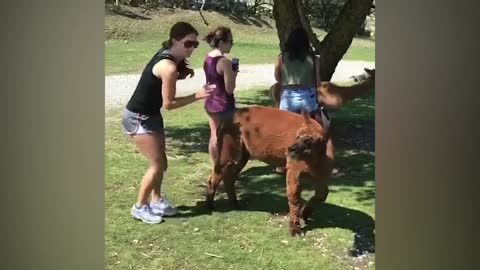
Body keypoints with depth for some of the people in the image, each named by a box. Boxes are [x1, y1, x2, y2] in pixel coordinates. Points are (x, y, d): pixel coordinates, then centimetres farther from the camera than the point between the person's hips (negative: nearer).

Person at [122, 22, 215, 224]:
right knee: (157, 164, -3)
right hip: (138, 118, -9)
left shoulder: (168, 55, 0)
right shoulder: (169, 66, -27)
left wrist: (182, 74, -2)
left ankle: (156, 201, 29)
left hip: (150, 115, 9)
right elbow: (168, 104, -23)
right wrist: (197, 95, -24)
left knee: (161, 162, 15)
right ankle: (140, 207, 11)